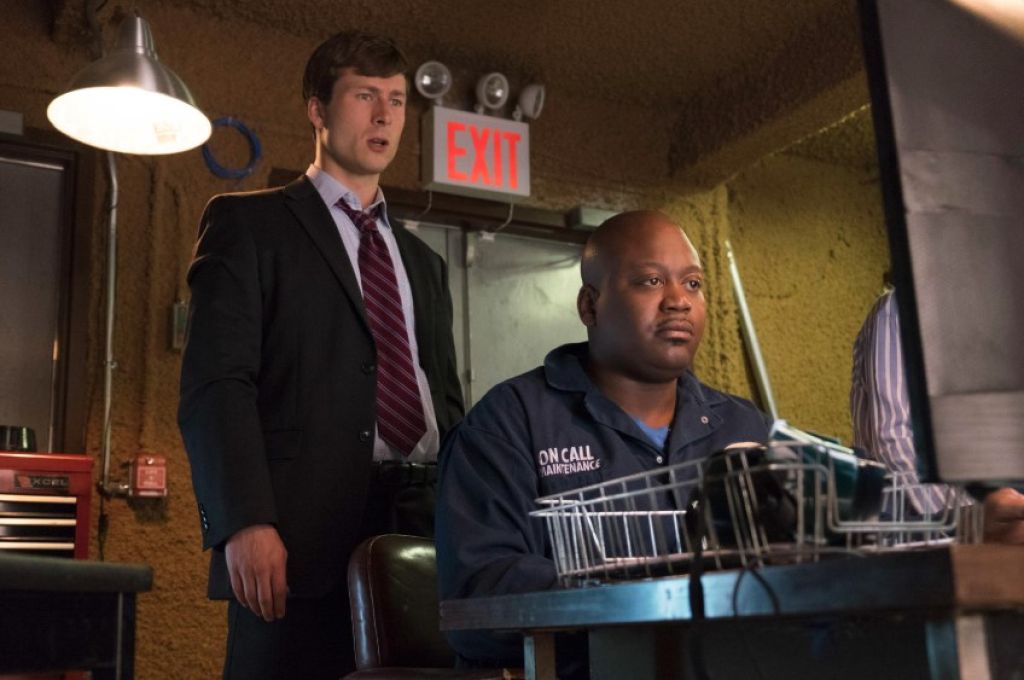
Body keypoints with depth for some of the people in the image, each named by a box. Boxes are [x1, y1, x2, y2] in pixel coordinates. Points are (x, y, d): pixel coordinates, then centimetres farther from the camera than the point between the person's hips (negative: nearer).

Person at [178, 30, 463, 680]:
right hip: (306, 534, -4)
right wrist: (245, 522, -17)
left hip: (425, 530, 5)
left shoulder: (424, 261, 23)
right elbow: (215, 383, -6)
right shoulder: (249, 224, 6)